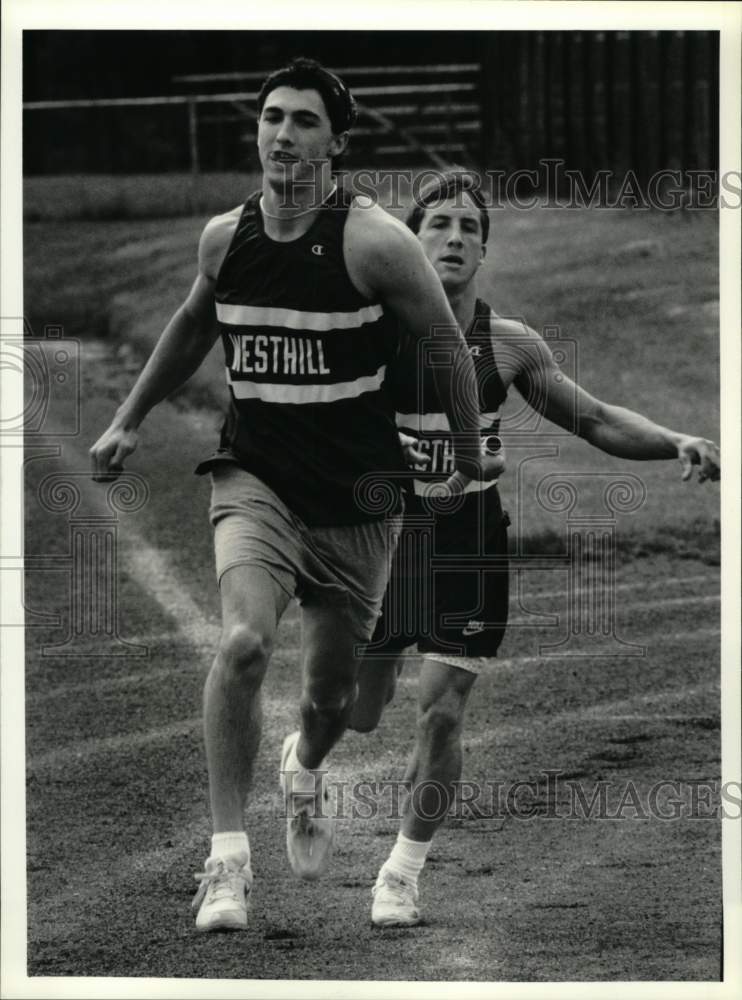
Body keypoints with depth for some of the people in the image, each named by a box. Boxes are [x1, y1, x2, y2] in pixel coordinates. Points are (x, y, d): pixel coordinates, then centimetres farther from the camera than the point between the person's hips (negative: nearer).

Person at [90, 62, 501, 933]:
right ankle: (227, 856, -19)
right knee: (244, 642, -25)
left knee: (333, 690, 12)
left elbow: (448, 349, -3)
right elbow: (191, 327, 19)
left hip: (356, 497, -1)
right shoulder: (224, 238, -1)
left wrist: (469, 462, 3)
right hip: (255, 477, 1)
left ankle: (305, 770, 50)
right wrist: (128, 420, 21)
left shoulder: (375, 243, -14)